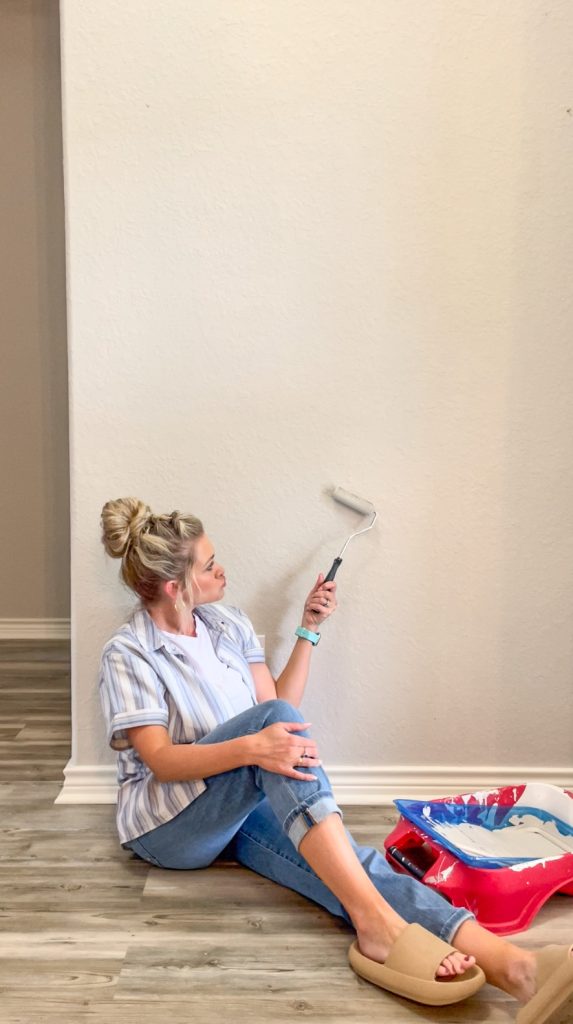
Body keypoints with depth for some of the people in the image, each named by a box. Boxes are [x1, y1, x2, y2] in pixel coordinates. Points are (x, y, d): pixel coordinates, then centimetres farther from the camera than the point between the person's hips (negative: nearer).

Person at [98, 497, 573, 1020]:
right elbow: (161, 761, -17)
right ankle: (377, 922, -43)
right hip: (170, 823, -5)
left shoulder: (229, 624, 9)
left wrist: (309, 630, 3)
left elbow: (279, 708, 10)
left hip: (248, 803, 5)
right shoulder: (127, 654, -8)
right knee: (275, 717, -34)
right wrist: (251, 747, -34)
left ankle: (508, 963, -50)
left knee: (346, 861, -28)